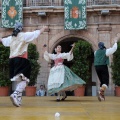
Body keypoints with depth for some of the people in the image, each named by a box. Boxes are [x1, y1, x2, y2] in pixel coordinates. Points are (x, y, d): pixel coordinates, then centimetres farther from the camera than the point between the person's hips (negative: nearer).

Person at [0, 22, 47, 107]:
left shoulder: (11, 38, 17)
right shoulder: (24, 35, 0)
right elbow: (37, 33, 5)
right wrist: (43, 28, 23)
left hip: (12, 60, 7)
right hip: (21, 60, -7)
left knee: (20, 79, 15)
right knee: (24, 80, -11)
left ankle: (18, 98, 11)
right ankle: (15, 95, -32)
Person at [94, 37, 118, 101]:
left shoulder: (96, 52, 13)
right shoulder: (106, 51, -1)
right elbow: (114, 48, 1)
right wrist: (115, 42, 17)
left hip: (97, 67, 5)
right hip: (103, 67, -5)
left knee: (102, 81, 14)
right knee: (106, 81, -6)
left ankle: (102, 95, 5)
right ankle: (101, 91, -32)